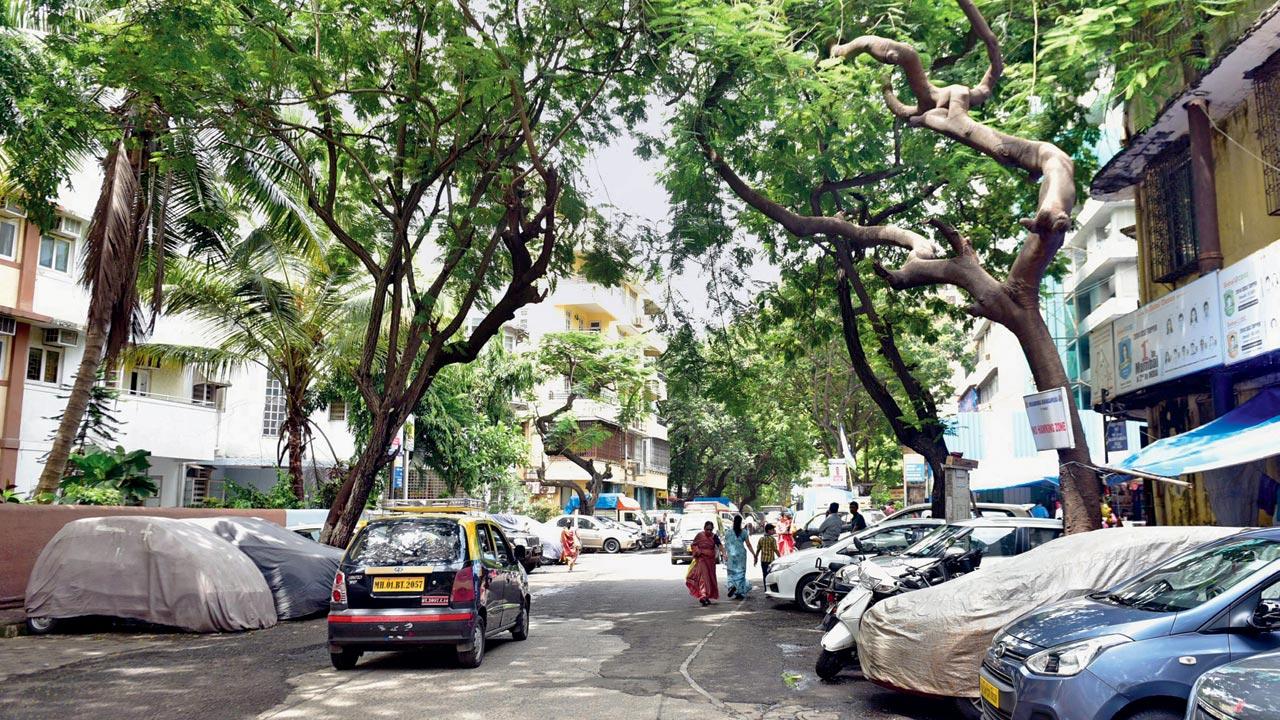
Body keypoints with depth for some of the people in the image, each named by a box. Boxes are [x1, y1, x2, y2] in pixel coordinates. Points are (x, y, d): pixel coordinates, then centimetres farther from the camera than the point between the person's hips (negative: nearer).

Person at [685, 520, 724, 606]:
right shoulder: (700, 535, -5)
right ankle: (703, 596, -21)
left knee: (710, 578, 10)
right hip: (701, 560, -4)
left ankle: (707, 597, 24)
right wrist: (697, 551, -16)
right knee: (703, 577, -14)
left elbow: (720, 545, -14)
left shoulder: (714, 537, -1)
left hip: (710, 560, 4)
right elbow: (693, 545, 2)